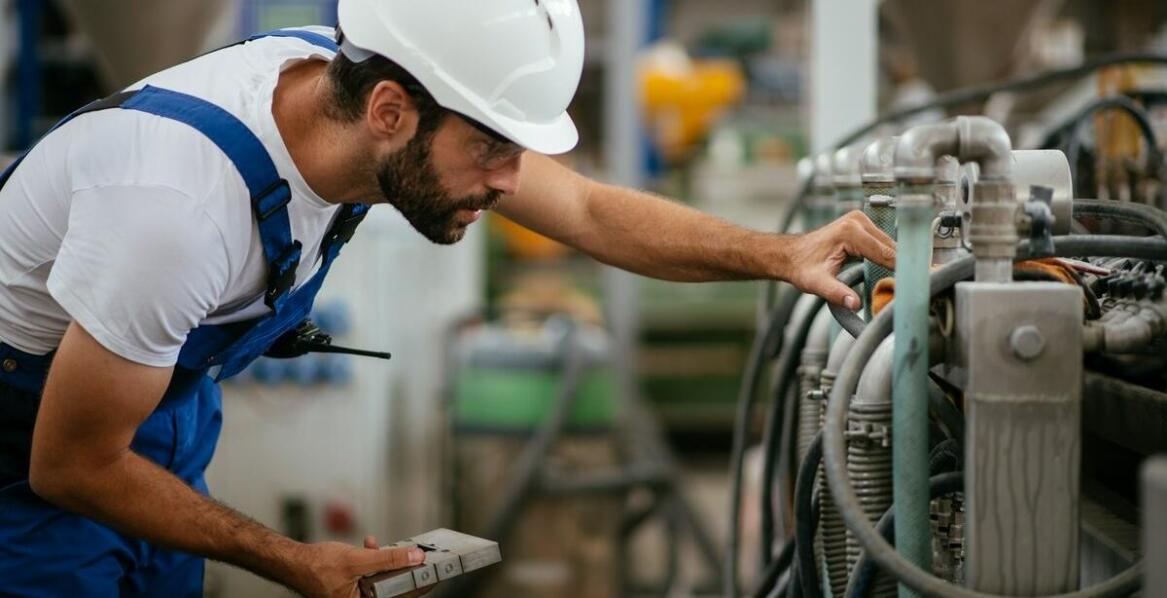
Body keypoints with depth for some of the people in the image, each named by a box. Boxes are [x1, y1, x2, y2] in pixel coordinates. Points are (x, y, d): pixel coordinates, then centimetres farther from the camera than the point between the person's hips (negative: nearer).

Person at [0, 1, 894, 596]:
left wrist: (779, 255, -18)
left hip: (162, 395, 7)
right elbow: (72, 468, -27)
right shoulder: (184, 209, -40)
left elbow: (588, 212, -6)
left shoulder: (350, 78, -19)